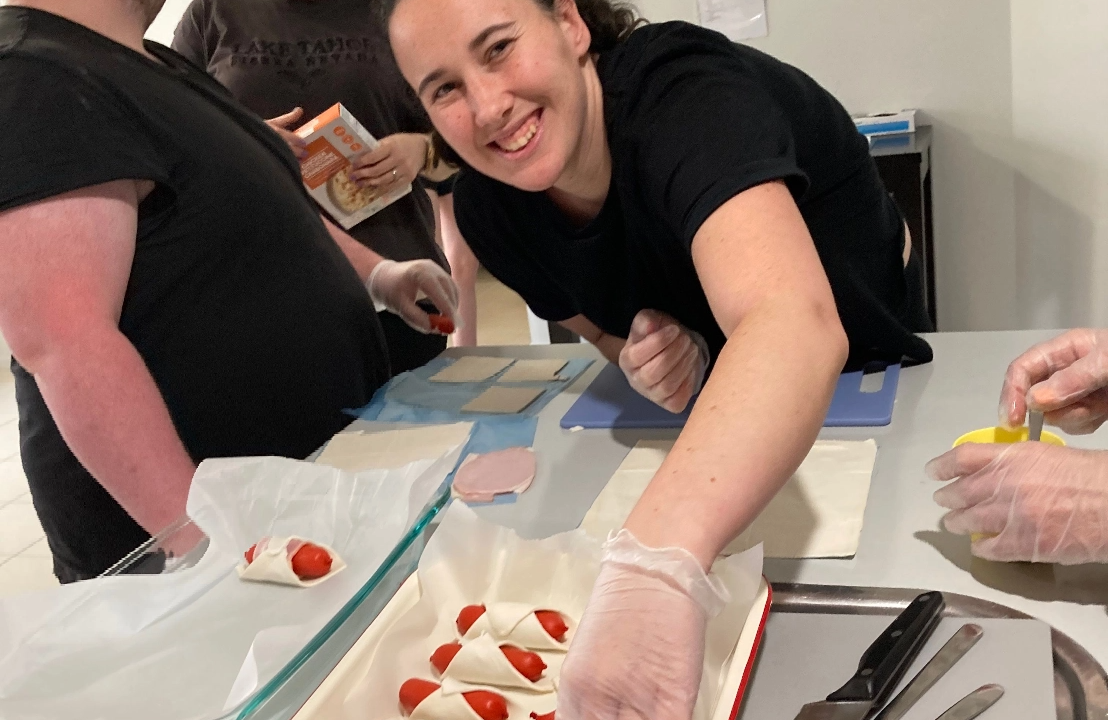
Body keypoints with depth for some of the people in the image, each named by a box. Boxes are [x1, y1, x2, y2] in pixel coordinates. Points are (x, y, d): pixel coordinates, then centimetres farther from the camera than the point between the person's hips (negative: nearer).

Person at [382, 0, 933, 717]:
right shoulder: (489, 207, -18)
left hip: (867, 386, -4)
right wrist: (654, 351, -26)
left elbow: (795, 323, -58)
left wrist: (655, 561, -74)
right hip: (721, 420, 5)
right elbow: (606, 325, 1)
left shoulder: (684, 94, -39)